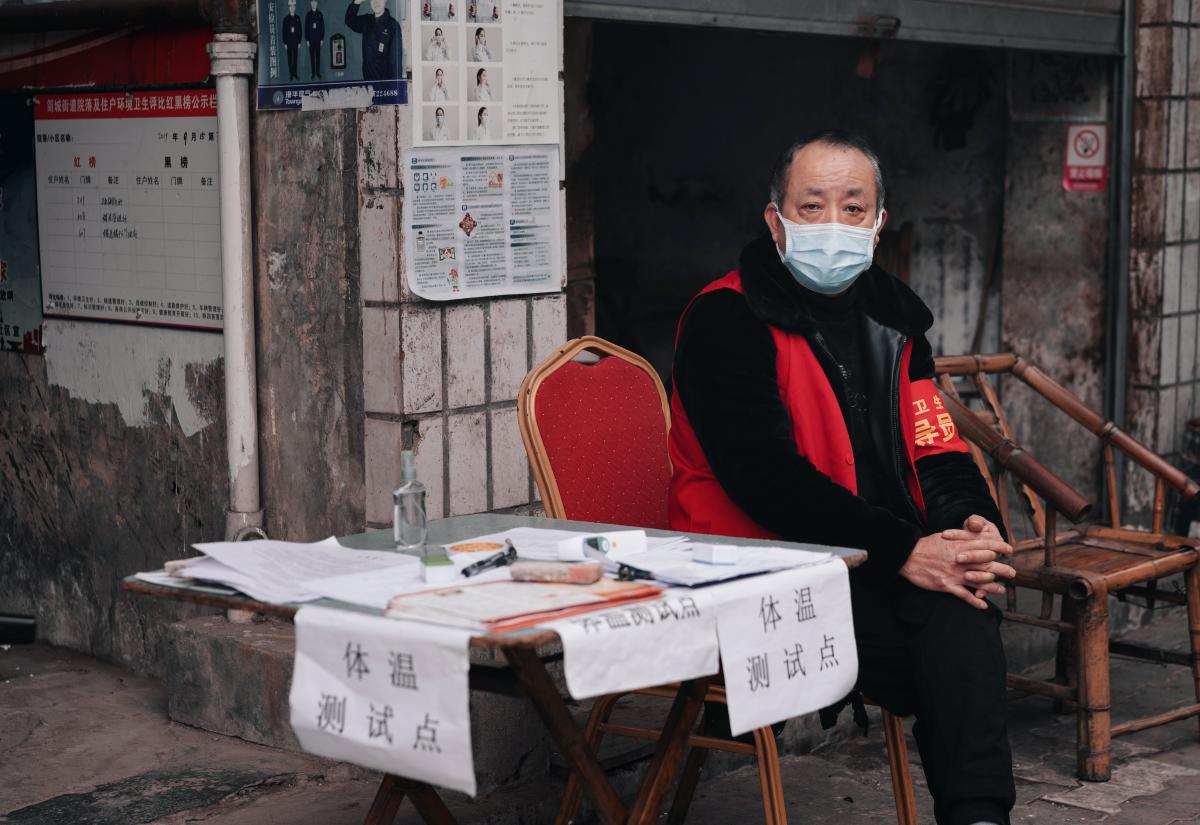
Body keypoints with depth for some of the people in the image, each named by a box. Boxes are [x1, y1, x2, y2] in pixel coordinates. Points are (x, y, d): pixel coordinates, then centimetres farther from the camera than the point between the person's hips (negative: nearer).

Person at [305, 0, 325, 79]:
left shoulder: (320, 15, 4)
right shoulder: (308, 15, 2)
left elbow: (322, 27, 5)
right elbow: (306, 28, 3)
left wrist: (322, 39, 0)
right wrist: (307, 40, -2)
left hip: (318, 39, 1)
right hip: (311, 39, -1)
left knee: (318, 56, 3)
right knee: (312, 56, 1)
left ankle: (318, 72, 7)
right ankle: (313, 73, 2)